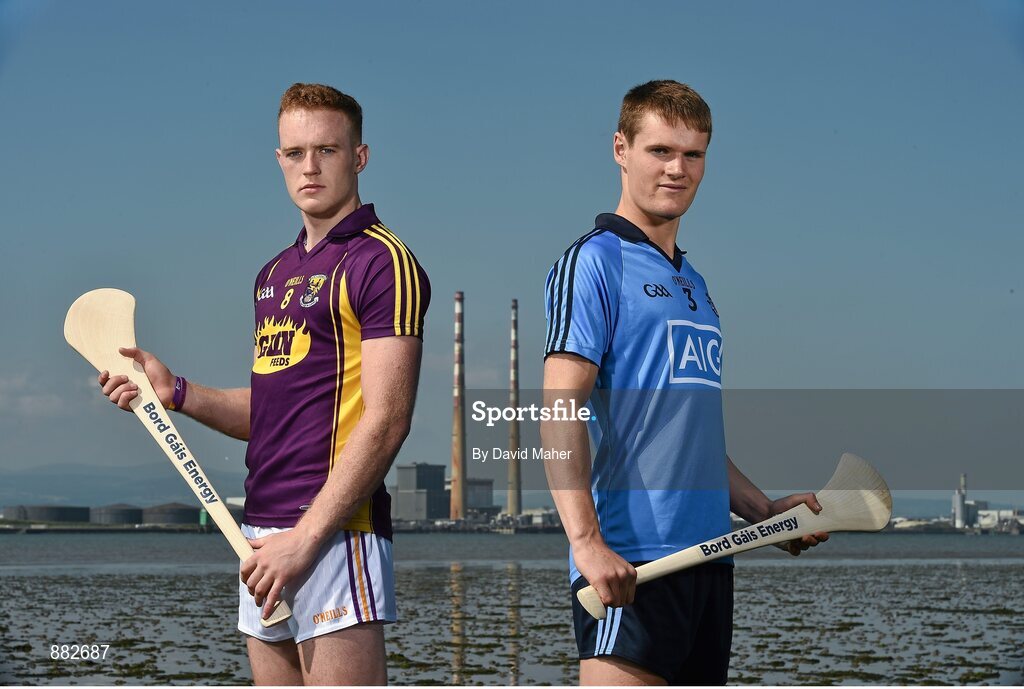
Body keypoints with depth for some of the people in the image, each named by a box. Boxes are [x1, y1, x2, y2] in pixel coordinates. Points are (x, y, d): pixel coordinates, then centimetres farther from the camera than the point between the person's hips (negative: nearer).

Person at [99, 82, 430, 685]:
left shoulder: (381, 262, -8)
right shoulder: (275, 274, 20)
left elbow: (386, 420, -15)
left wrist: (305, 537, -19)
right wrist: (177, 393, 10)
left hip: (333, 533, -8)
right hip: (262, 534, 8)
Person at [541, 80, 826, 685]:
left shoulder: (694, 284, 22)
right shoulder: (594, 261, -3)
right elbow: (560, 414, -14)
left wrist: (764, 510, 17)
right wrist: (586, 540, -24)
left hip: (708, 556, 8)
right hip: (632, 561, -8)